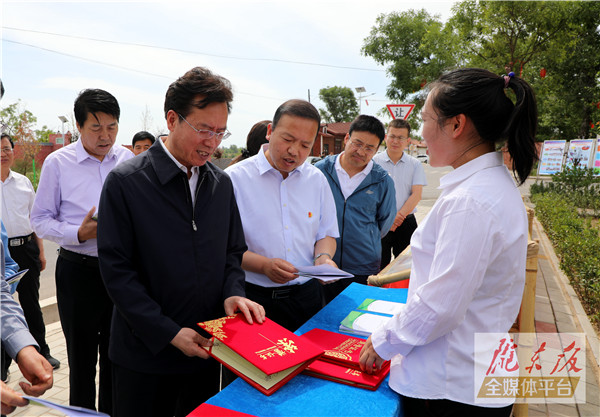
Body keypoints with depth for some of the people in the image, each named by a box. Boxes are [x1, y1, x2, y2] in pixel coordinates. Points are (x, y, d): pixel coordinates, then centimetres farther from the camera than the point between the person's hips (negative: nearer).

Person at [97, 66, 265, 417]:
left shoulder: (222, 183, 2)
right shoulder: (126, 182, -13)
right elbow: (117, 270, -14)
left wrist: (233, 293, -11)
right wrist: (169, 333, -17)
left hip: (207, 348, 5)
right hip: (145, 353, -4)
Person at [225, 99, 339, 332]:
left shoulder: (317, 179, 7)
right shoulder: (235, 178, -8)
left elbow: (326, 234, 13)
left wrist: (323, 258, -7)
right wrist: (264, 265, -23)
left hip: (307, 295, 4)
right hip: (254, 298, -3)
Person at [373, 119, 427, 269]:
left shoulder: (415, 164, 6)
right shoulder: (374, 161, 1)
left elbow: (416, 194, -2)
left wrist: (399, 215, -15)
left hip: (406, 223, 1)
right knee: (380, 267, 3)